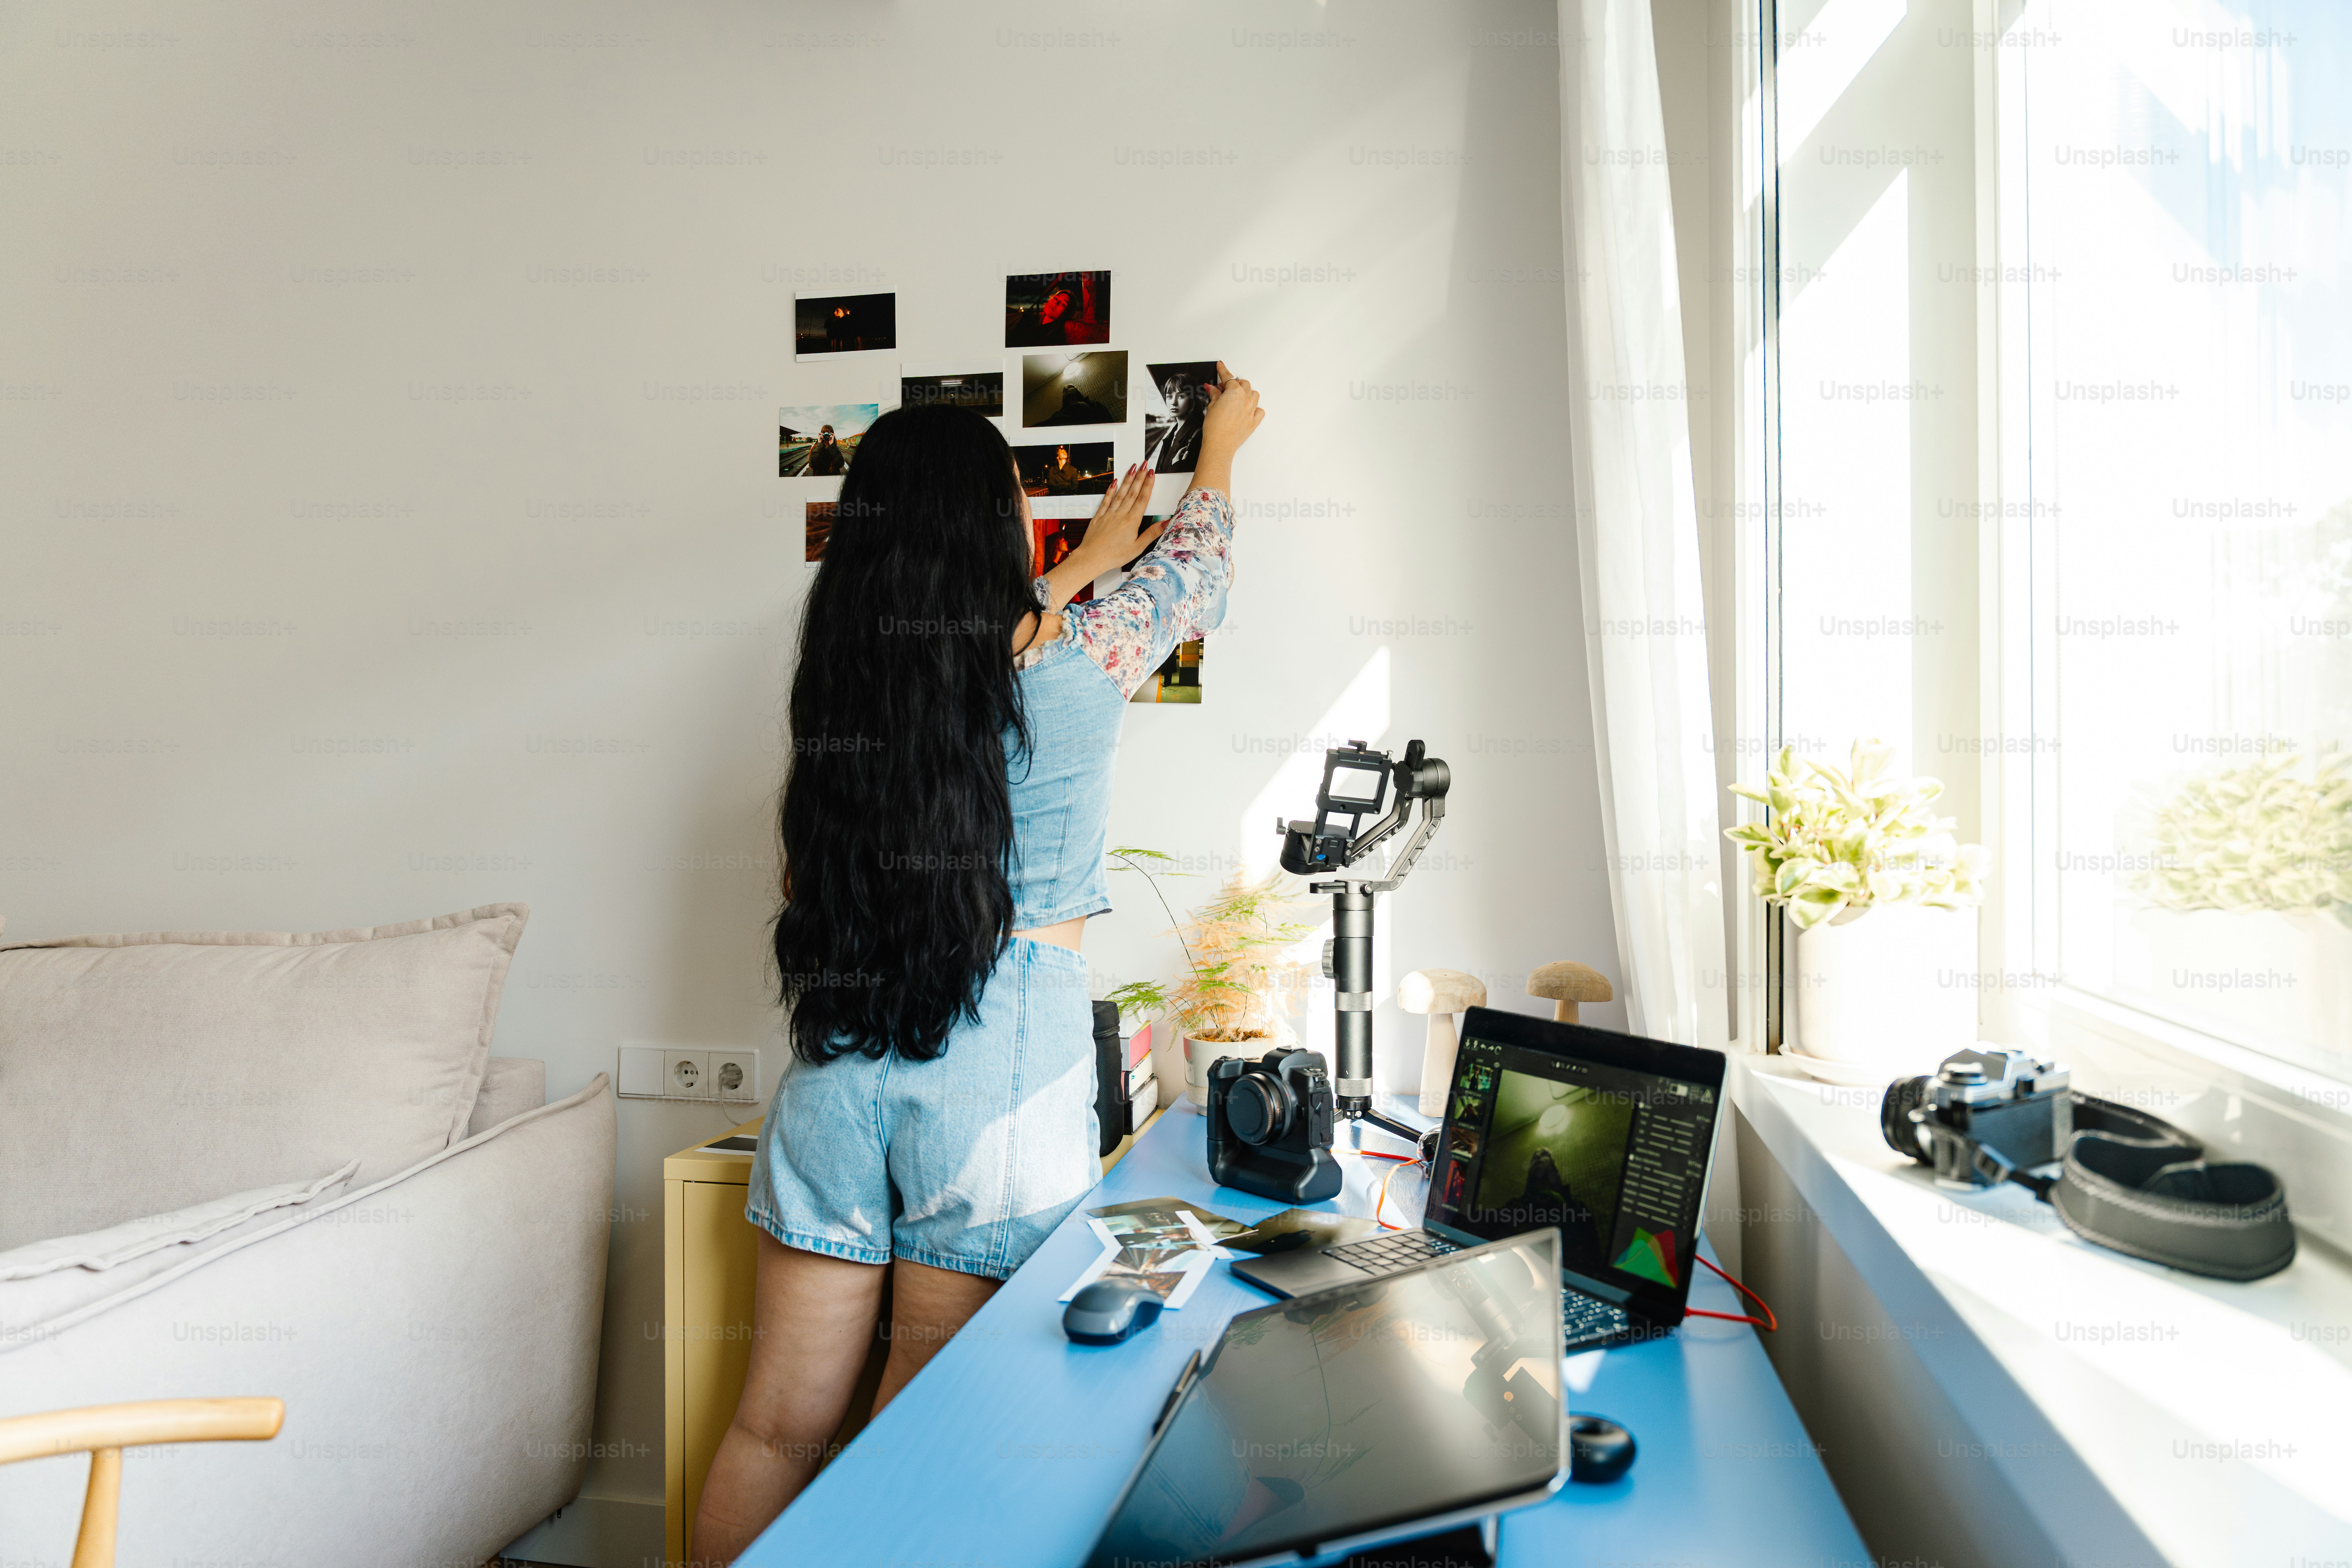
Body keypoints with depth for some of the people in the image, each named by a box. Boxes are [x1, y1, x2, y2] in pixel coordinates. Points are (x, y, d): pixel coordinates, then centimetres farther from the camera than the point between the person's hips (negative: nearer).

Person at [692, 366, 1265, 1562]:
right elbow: (1195, 576, 16)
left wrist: (1084, 562, 41)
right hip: (1004, 1051, -4)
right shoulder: (1081, 654, -6)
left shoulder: (843, 661, 5)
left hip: (840, 1047, 5)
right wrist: (1221, 444, 35)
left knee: (776, 1427, 15)